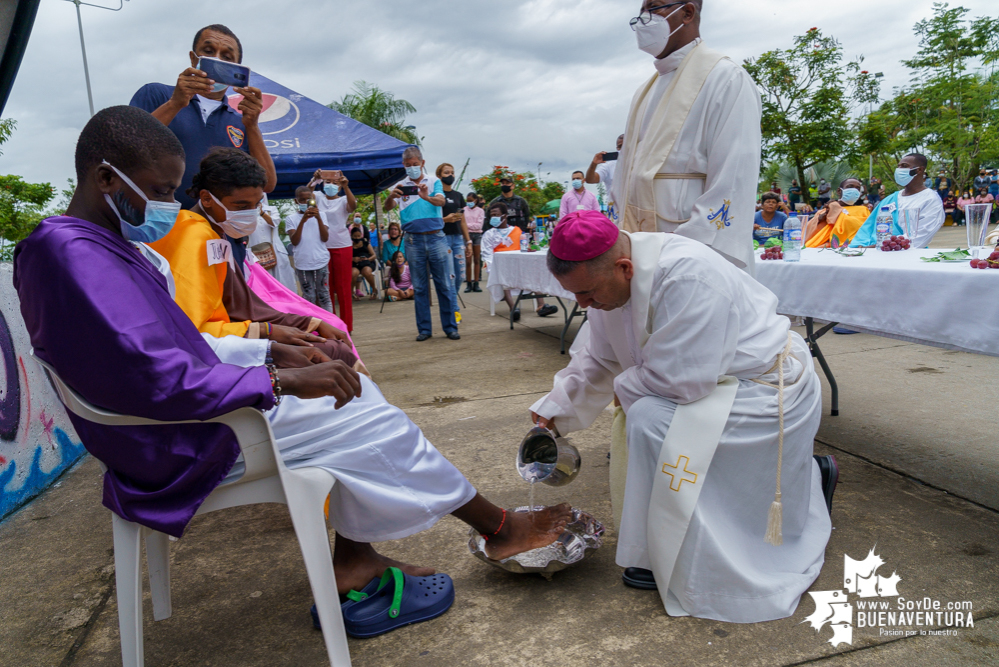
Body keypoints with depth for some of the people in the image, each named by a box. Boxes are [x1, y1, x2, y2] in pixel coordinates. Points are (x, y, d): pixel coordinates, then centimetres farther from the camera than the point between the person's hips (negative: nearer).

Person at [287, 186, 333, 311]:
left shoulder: (321, 215, 6)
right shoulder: (292, 218, 4)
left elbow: (325, 238, -3)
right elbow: (294, 241, -7)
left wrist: (318, 218, -15)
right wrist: (303, 220, -17)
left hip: (321, 262, 0)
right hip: (302, 263, 0)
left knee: (324, 296, 4)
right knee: (309, 298, 5)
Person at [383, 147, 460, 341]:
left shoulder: (434, 182, 7)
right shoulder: (400, 186, 9)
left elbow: (441, 201, -12)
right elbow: (388, 208, -5)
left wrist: (427, 197, -34)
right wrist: (391, 197, -28)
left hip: (436, 238, -1)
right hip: (413, 240, 1)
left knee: (446, 285, -1)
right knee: (419, 287, 6)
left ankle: (450, 327, 7)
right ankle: (424, 329, 13)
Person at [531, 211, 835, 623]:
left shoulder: (688, 276, -35)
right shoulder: (605, 281, -7)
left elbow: (679, 380, -32)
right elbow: (598, 360, 6)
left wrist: (625, 385, -14)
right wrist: (553, 410, 0)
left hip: (766, 393, -9)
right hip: (715, 384, 9)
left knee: (654, 422, -25)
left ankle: (673, 564, -6)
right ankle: (810, 476, 29)